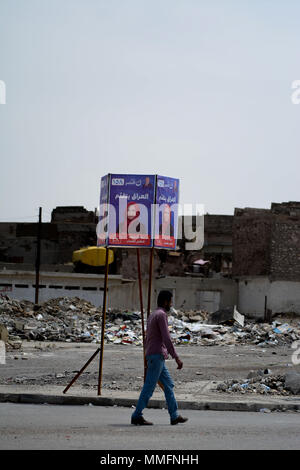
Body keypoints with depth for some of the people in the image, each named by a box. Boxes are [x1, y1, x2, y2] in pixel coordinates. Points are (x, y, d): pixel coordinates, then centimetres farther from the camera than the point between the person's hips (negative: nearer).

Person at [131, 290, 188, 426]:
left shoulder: (152, 315, 18)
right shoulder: (161, 315, -11)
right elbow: (166, 338, -18)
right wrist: (176, 358, -17)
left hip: (152, 357, 10)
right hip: (157, 355, -10)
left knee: (168, 385, 10)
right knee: (149, 387, -7)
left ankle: (174, 416, 10)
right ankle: (137, 416, -5)